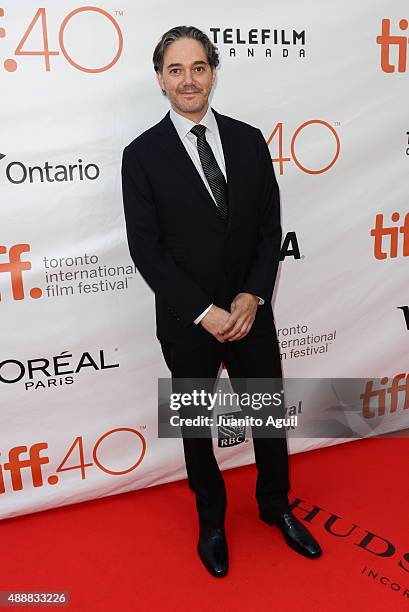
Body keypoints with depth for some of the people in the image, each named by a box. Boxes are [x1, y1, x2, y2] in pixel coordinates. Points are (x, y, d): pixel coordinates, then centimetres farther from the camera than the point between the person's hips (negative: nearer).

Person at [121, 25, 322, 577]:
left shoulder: (249, 140, 1)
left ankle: (276, 505, 45)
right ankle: (211, 520, 43)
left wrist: (252, 297, -12)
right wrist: (204, 313, -17)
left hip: (251, 313, 3)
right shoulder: (142, 155, -8)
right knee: (197, 427, 16)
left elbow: (270, 227, 0)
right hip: (186, 324, -2)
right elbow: (146, 249, -12)